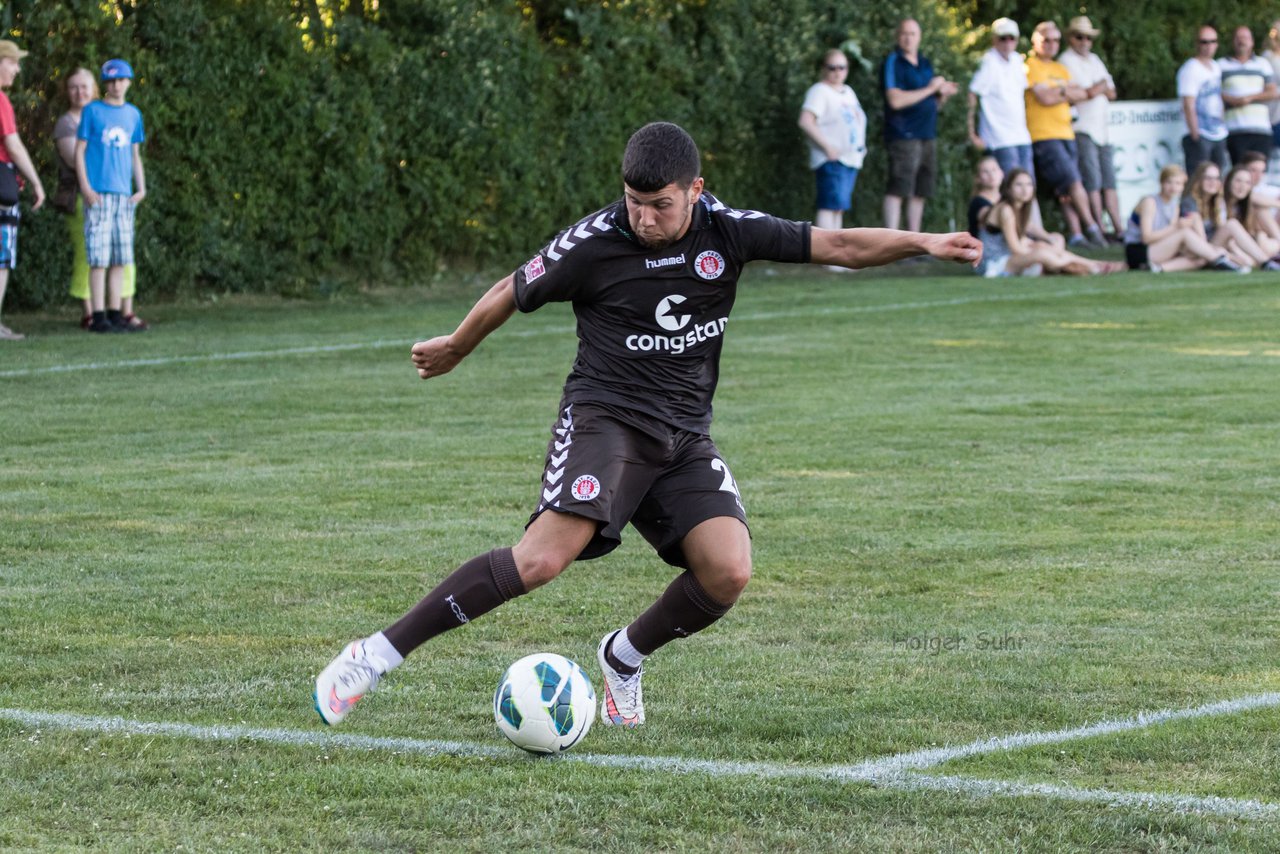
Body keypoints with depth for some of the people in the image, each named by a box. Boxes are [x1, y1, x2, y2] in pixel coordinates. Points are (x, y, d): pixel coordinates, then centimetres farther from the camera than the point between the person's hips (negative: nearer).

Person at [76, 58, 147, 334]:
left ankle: (116, 314, 9)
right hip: (98, 194, -5)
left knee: (120, 259, 5)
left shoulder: (133, 114, 15)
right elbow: (79, 150, -1)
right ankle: (99, 317, -8)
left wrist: (141, 188, 7)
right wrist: (86, 188, -11)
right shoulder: (92, 111, 1)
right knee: (99, 258, -8)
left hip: (124, 195, 5)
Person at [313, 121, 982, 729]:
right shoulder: (593, 243, -10)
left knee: (728, 572, -16)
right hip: (605, 419, -4)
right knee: (543, 557, -26)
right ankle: (379, 653, -22)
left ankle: (623, 658, 12)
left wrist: (922, 243, -10)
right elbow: (511, 294, 6)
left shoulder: (726, 231, -1)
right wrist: (452, 350, 20)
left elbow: (834, 245, 2)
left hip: (685, 437, 5)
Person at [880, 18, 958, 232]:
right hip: (904, 136, -8)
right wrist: (930, 89, -14)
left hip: (927, 135, 8)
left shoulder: (925, 64, 18)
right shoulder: (892, 63, -5)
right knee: (897, 190, -13)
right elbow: (895, 100, -18)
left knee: (919, 192, 9)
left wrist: (944, 94, 3)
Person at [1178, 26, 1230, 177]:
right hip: (1200, 137, -8)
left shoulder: (1216, 67, 13)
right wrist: (1195, 136, -17)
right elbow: (1189, 106, -14)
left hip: (1219, 136, 8)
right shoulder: (1191, 69, -10)